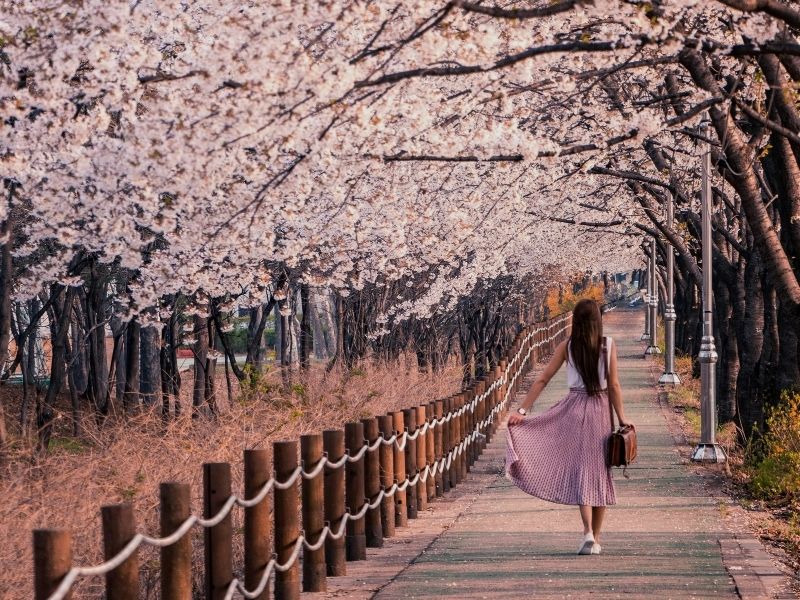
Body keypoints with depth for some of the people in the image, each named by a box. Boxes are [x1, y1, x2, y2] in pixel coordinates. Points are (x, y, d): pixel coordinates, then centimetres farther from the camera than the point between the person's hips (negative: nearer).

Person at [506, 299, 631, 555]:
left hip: (575, 407, 0)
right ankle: (595, 539, 12)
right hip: (601, 409, 1)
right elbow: (613, 385, -2)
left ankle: (588, 532, -18)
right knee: (600, 471, 8)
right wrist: (621, 418, 4)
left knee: (580, 469, 1)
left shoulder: (567, 346, 0)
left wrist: (522, 410, -1)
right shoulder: (608, 345, -1)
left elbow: (542, 380, -2)